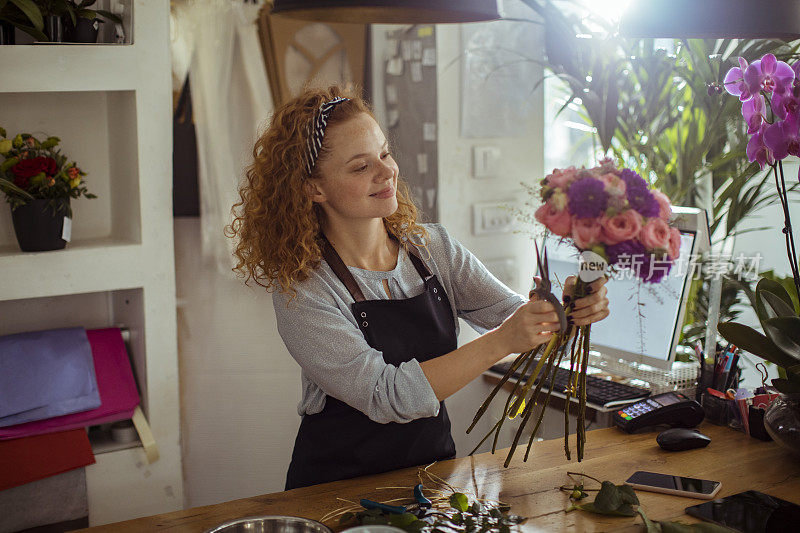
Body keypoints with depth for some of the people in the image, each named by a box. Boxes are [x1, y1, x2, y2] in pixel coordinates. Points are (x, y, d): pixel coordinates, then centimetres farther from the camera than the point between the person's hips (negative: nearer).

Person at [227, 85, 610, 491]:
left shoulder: (432, 247, 2)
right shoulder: (300, 290, -15)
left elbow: (510, 315, -3)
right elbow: (387, 397, -23)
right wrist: (500, 342, -28)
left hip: (435, 467, 4)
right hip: (340, 486, -4)